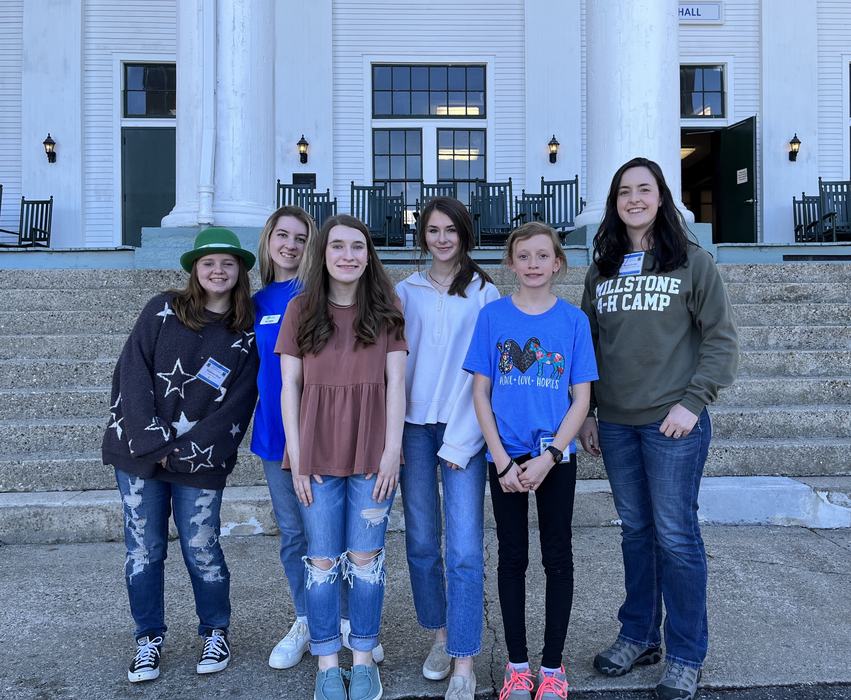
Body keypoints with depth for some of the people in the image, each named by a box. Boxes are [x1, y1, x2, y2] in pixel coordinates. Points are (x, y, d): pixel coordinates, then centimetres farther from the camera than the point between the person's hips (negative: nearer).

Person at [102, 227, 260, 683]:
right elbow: (132, 375, -5)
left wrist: (182, 451, -11)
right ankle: (149, 638, 26)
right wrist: (154, 442, -12)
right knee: (143, 548, 7)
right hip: (139, 450, 1)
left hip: (199, 462, -1)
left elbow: (235, 408, -4)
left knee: (201, 549, 2)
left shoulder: (246, 334, 0)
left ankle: (216, 632, 25)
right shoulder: (163, 311, 0)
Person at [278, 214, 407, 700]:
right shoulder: (301, 310, 3)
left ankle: (364, 658, 23)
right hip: (317, 453, 0)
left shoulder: (386, 310, 4)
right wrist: (296, 456, -4)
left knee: (366, 558, 8)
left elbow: (397, 381, 0)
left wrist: (393, 449, -8)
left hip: (373, 453, 0)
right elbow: (290, 386, 1)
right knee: (322, 559, 7)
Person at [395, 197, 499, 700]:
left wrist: (460, 439, -10)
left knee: (465, 549, -6)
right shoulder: (406, 292, 10)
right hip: (415, 426, 3)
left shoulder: (484, 292, 2)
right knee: (421, 541, 8)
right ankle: (440, 635, 27)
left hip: (464, 429, -3)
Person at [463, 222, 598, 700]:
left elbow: (581, 398, -2)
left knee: (557, 558, 8)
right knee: (513, 558, 10)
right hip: (506, 458, 0)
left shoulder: (573, 320, -2)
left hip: (556, 456, 0)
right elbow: (481, 395, -1)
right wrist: (503, 462, -9)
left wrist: (548, 457, -12)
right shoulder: (493, 316, -1)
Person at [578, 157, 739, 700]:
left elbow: (722, 340, -3)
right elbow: (589, 345, 14)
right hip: (615, 424, 4)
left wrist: (693, 402, -12)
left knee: (676, 536, 0)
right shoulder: (601, 272, 11)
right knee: (636, 531, 14)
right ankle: (639, 636, 29)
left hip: (672, 423, -4)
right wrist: (585, 413, 10)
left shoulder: (693, 262, -1)